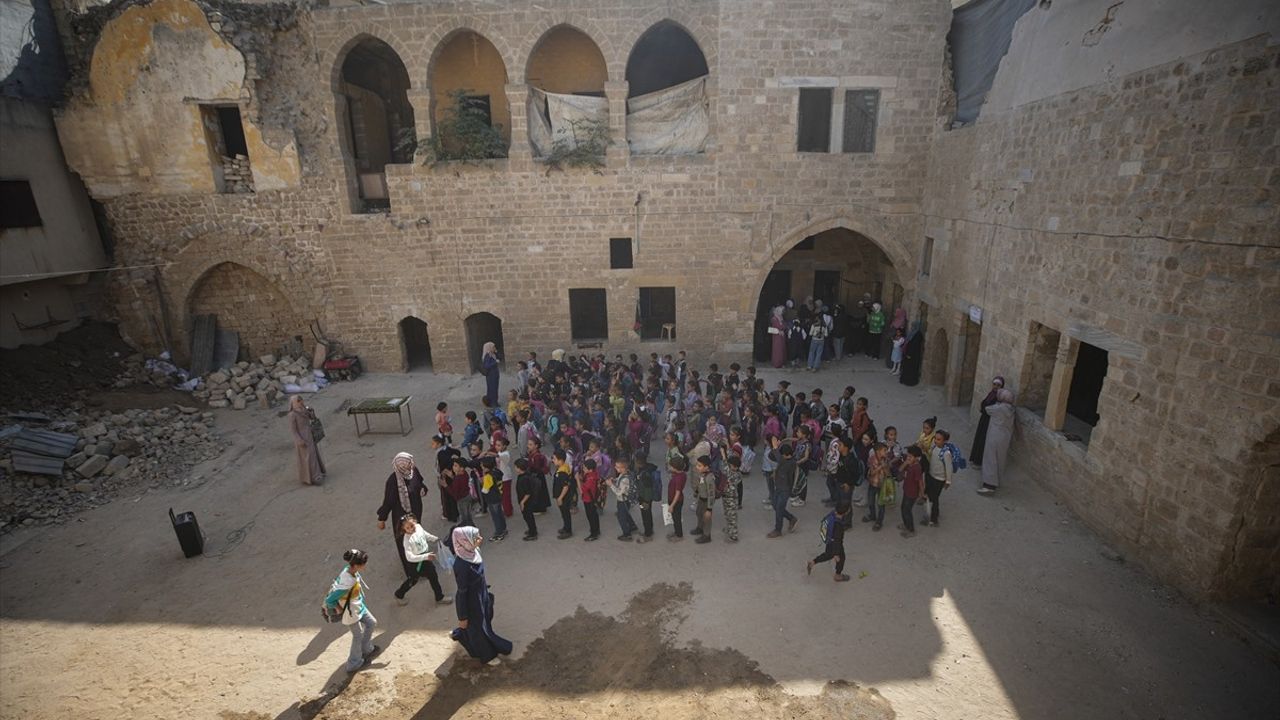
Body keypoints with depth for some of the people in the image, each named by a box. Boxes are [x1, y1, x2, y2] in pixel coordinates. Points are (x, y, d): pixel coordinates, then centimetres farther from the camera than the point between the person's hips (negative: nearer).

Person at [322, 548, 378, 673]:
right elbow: (329, 600, -33)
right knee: (358, 635, 18)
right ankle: (354, 664, 42)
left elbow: (335, 584, 0)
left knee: (372, 622, 24)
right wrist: (340, 609, -15)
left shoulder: (348, 569, -19)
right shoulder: (347, 583, -42)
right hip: (351, 612, -7)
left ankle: (367, 649, 49)